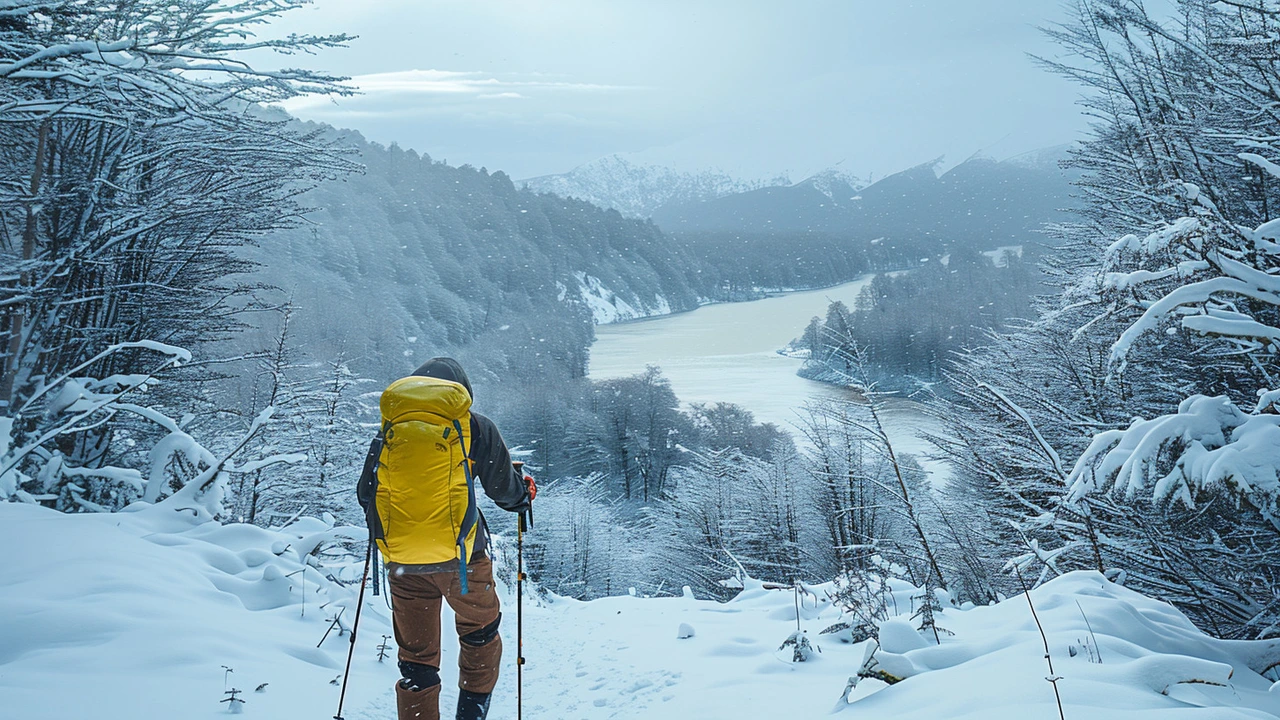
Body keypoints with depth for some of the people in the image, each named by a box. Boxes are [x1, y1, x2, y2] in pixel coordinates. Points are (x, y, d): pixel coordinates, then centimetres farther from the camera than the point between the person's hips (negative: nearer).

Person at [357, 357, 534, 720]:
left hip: (401, 558, 3)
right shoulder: (474, 426, 0)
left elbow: (366, 494, 15)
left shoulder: (389, 429, 8)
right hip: (459, 553, -2)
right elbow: (503, 485, 7)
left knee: (416, 653, 14)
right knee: (480, 631, 22)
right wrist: (524, 494, 29)